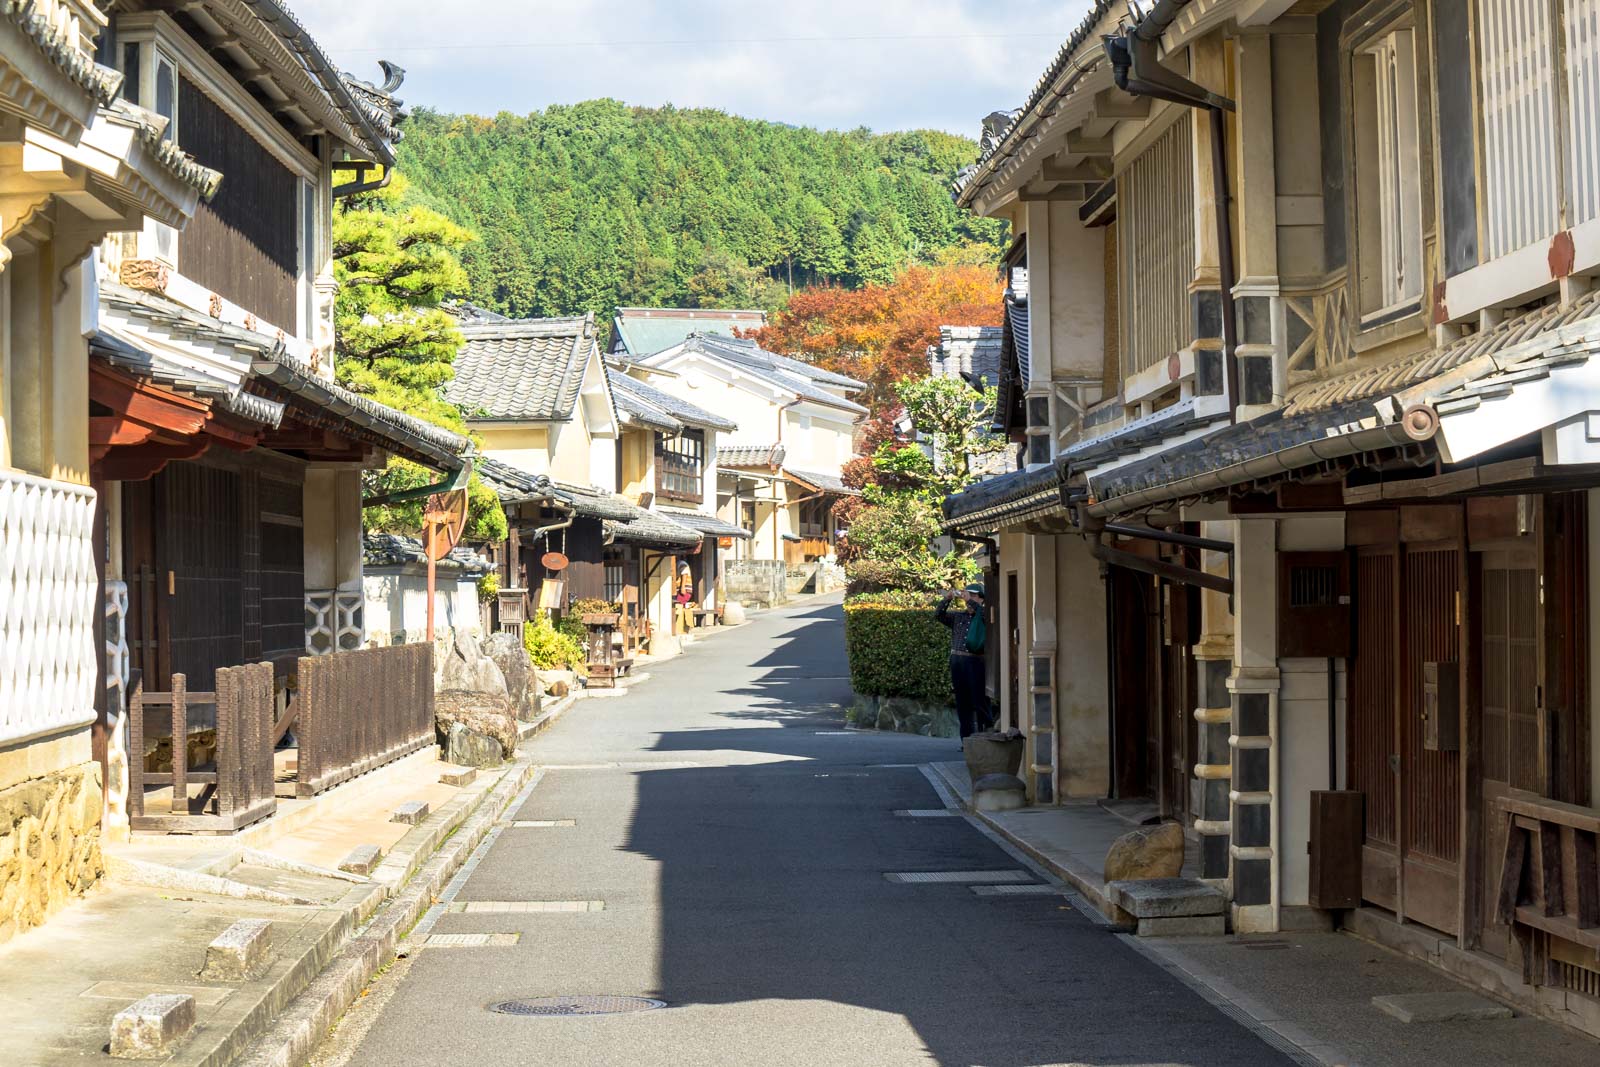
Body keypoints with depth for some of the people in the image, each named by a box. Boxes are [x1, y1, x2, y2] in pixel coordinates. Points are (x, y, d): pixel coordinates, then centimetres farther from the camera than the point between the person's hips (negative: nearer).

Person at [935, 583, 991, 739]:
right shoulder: (957, 616, 17)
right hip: (957, 660, 5)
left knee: (980, 702, -7)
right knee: (963, 703, 6)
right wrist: (947, 599, -2)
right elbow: (938, 615, 11)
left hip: (976, 662, -5)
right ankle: (967, 739, 11)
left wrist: (970, 601, -16)